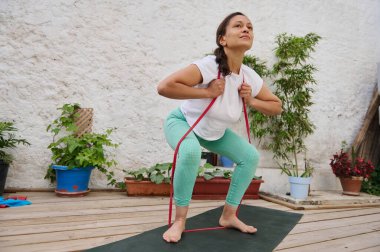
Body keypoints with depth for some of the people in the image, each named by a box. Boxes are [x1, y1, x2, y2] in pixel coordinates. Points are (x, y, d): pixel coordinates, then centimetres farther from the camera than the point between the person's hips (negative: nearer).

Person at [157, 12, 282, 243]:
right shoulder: (209, 66, -32)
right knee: (191, 151, -37)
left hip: (215, 131, 6)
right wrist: (207, 92, -36)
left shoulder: (250, 77, -14)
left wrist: (251, 100, -19)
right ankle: (179, 221, -14)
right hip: (182, 122, -6)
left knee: (251, 156, -5)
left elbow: (277, 107, 0)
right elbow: (164, 87, -40)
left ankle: (229, 216, 12)